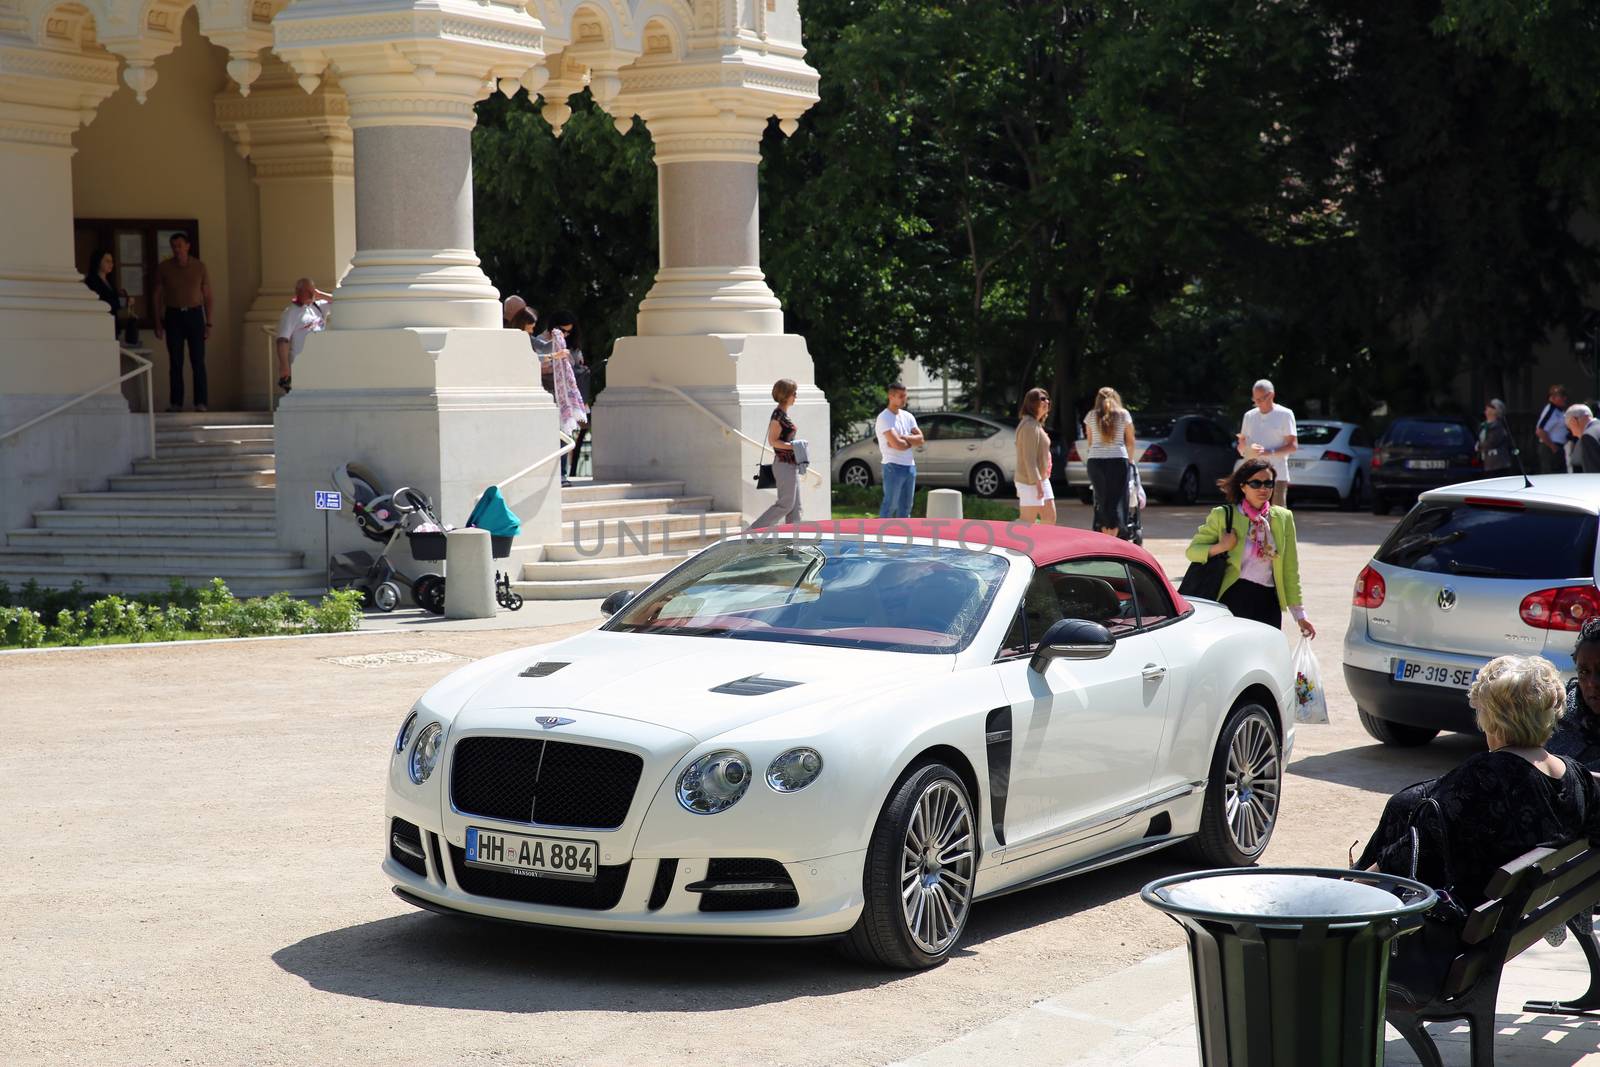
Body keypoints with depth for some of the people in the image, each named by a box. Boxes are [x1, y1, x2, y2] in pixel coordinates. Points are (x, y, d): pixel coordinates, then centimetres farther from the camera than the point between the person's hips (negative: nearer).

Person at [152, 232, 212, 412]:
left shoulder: (200, 267, 2)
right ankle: (176, 403, 5)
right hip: (173, 315, 1)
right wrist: (158, 322, -1)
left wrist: (208, 324, -1)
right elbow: (158, 296, 5)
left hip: (194, 314, -1)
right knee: (175, 362, 1)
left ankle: (201, 403, -3)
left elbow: (207, 296, 4)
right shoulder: (164, 268, 2)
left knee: (198, 361, -4)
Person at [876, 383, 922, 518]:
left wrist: (903, 438, -10)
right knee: (890, 505, -7)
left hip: (910, 466, 7)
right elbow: (897, 444, -19)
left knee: (905, 507, 10)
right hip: (894, 467, -7)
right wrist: (912, 441, -1)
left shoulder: (908, 416, 13)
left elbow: (920, 440, 4)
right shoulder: (884, 418, -10)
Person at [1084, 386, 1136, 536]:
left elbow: (1089, 441, 14)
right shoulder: (1123, 414, 6)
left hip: (1095, 460, 2)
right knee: (1117, 501, 2)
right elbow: (1130, 441, 11)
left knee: (1101, 501, 10)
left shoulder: (1091, 415, 9)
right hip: (1118, 459, -2)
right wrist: (1130, 459, 26)